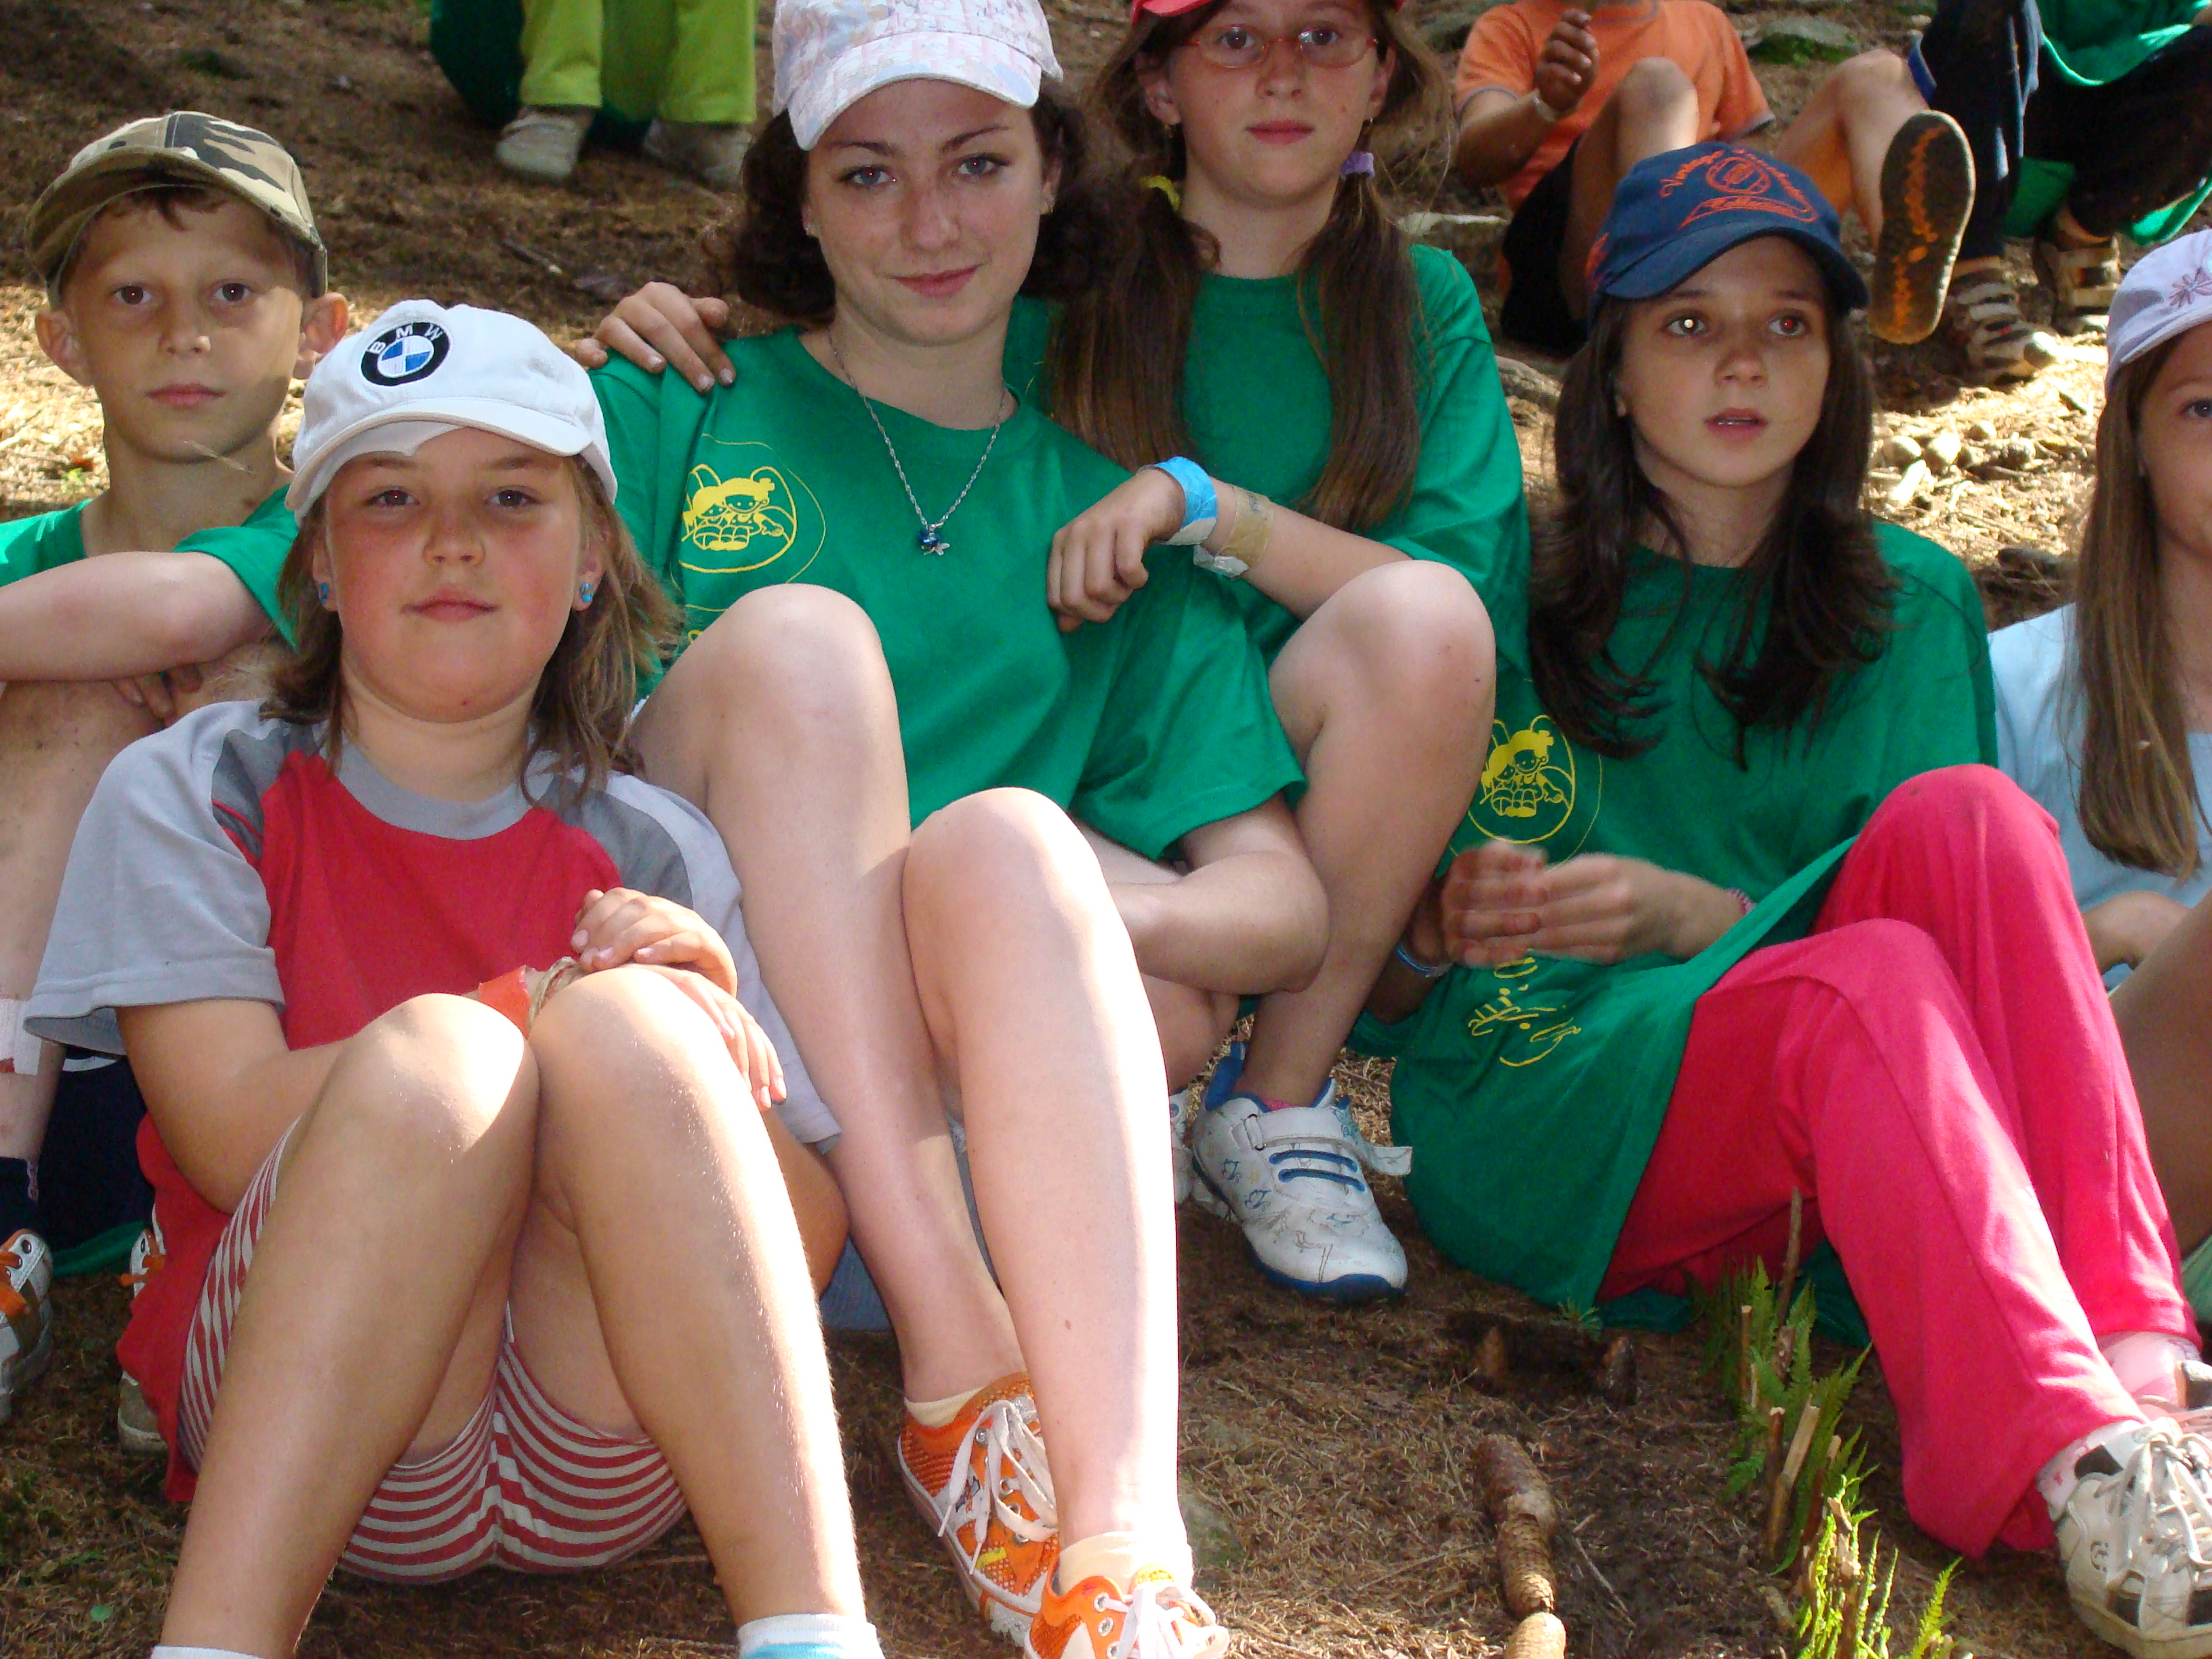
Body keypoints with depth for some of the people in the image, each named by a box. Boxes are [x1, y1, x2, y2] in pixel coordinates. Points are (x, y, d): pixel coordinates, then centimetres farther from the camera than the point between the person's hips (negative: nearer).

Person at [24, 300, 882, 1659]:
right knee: (434, 1051, -28)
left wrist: (655, 1031, -11)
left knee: (629, 1024, -24)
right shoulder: (192, 794, 10)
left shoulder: (654, 855, 15)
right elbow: (235, 1131, -6)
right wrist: (554, 1012, -7)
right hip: (297, 1425, -2)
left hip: (602, 1471, 2)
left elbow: (808, 1239, 8)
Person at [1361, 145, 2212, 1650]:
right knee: (1866, 982, -33)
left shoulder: (1909, 606, 15)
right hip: (1531, 1129, -2)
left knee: (1966, 815, -25)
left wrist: (1692, 915, -13)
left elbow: (1935, 897, 5)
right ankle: (2075, 1463, -50)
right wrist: (1440, 928, -16)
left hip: (1820, 1144, 2)